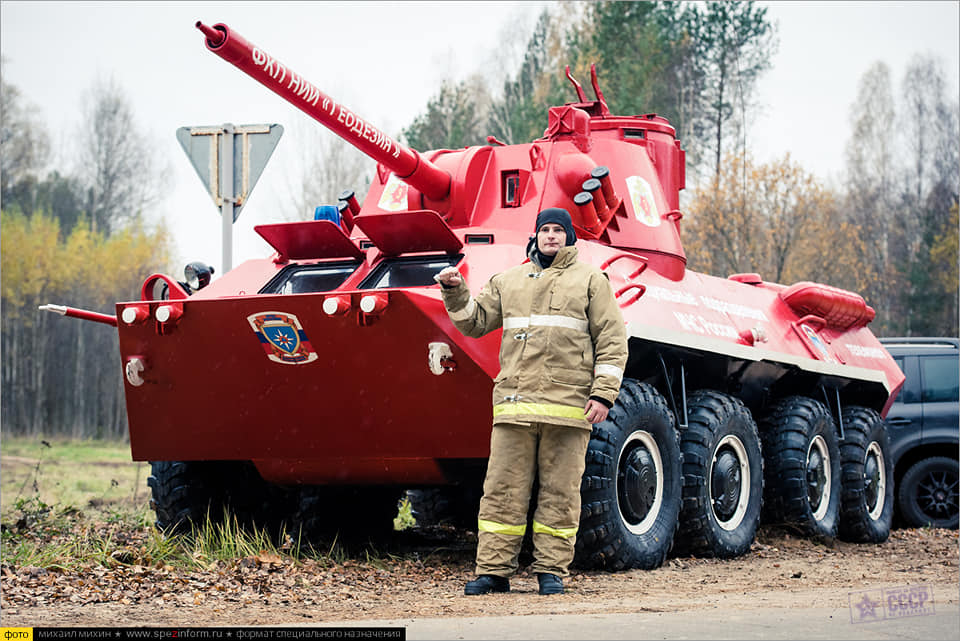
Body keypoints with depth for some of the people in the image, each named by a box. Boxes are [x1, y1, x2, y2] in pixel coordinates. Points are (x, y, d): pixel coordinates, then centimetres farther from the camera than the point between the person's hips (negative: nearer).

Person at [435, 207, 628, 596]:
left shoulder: (590, 281, 9)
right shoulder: (509, 282, 19)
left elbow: (612, 341, 5)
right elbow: (473, 322, 23)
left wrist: (603, 394, -4)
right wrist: (455, 293, 5)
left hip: (567, 407, -2)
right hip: (514, 402, 3)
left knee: (559, 491, 0)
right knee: (502, 489, -1)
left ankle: (551, 570, 7)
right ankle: (494, 570, 3)